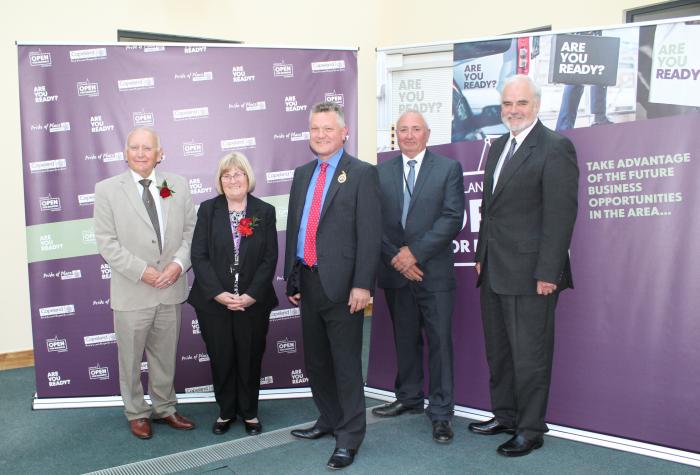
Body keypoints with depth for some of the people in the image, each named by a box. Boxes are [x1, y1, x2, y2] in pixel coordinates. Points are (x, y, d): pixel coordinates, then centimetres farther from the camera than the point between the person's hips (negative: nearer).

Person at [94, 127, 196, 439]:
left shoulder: (178, 186, 4)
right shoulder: (107, 189, -3)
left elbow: (190, 230, 4)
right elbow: (107, 241, -7)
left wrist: (179, 263, -12)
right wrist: (142, 271, -15)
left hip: (171, 290, 2)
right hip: (132, 292, -2)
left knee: (165, 356, 16)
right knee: (131, 358, 11)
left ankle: (164, 408, 34)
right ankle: (137, 414, 30)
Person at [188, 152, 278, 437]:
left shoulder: (265, 211, 1)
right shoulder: (208, 209, 1)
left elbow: (270, 258, -3)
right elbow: (199, 256, -4)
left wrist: (251, 295, -13)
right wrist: (219, 294, -14)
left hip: (253, 302, 0)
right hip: (214, 302, 0)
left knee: (250, 358, 9)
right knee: (221, 359, 9)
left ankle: (249, 412, 29)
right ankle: (226, 412, 29)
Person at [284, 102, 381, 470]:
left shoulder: (361, 174, -6)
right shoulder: (302, 174, 14)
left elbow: (369, 233, -12)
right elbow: (293, 227, 16)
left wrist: (362, 285, -17)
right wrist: (291, 277, 13)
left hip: (341, 283, -6)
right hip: (307, 281, 7)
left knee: (346, 363, 2)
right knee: (316, 360, 17)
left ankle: (349, 438, 16)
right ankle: (329, 420, 35)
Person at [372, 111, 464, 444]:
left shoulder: (449, 168, 0)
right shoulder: (380, 172, 8)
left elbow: (452, 218, -9)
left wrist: (415, 252, -14)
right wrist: (395, 257, -8)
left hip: (434, 270, -3)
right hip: (395, 270, 3)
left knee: (439, 340, -1)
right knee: (404, 338, 14)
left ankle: (441, 412, 9)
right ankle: (409, 398, 30)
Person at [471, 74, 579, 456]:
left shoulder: (555, 147, -11)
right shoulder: (498, 146, 14)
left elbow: (561, 214, -16)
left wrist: (547, 273, -19)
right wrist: (481, 255, 14)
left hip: (530, 274, -8)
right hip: (494, 271, 8)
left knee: (530, 354, 3)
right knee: (497, 351, 18)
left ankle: (530, 430, 19)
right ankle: (504, 416, 34)